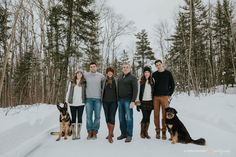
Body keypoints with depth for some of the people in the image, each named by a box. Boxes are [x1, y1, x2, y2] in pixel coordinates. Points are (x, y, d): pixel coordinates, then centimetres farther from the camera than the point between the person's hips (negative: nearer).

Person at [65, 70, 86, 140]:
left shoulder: (84, 83, 6)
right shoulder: (71, 83, 9)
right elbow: (68, 92, 10)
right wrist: (66, 101, 4)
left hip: (81, 103, -1)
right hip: (72, 103, 1)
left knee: (79, 118, 4)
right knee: (73, 118, 6)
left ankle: (78, 134, 13)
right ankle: (73, 134, 14)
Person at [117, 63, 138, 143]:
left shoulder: (133, 78, -3)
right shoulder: (119, 77, 14)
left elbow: (135, 90, -9)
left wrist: (133, 101, -17)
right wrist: (117, 99, 11)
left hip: (128, 100, -5)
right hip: (120, 100, 6)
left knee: (128, 118, -3)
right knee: (121, 118, 10)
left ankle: (129, 135, 6)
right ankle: (123, 133, 22)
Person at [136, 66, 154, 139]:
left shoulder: (152, 81, 7)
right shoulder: (141, 81, -1)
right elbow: (138, 92, -1)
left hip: (150, 102, 3)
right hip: (143, 102, -3)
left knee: (148, 117, 7)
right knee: (145, 117, -5)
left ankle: (146, 132, 20)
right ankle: (142, 132, 14)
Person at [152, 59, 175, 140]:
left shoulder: (168, 73, 4)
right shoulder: (154, 74, 8)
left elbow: (172, 85, 7)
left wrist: (169, 94, 1)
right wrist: (152, 94, 5)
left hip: (164, 97, -2)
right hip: (156, 97, 2)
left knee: (165, 115, -2)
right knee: (156, 114, 3)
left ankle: (164, 132, 9)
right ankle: (157, 131, 14)